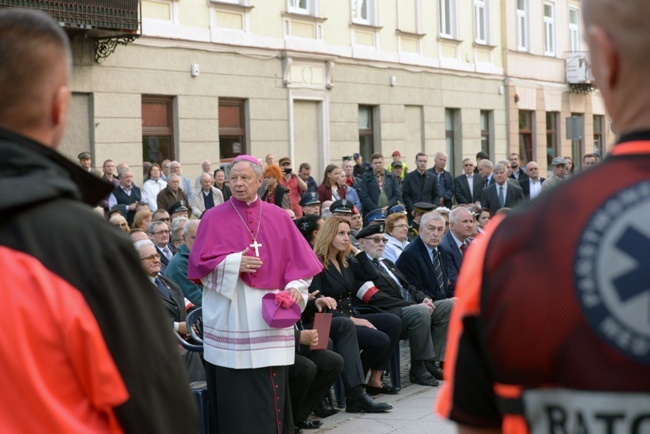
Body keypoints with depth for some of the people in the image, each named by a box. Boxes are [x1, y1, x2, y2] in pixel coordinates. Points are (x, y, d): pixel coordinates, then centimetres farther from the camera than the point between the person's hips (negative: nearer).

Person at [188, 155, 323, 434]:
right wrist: (233, 263, -16)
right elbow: (199, 263, -2)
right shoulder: (214, 218, 4)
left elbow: (298, 260, 7)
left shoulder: (279, 218, 9)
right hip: (230, 319, -1)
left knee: (270, 392, 0)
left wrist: (295, 286, -11)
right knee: (234, 391, -1)